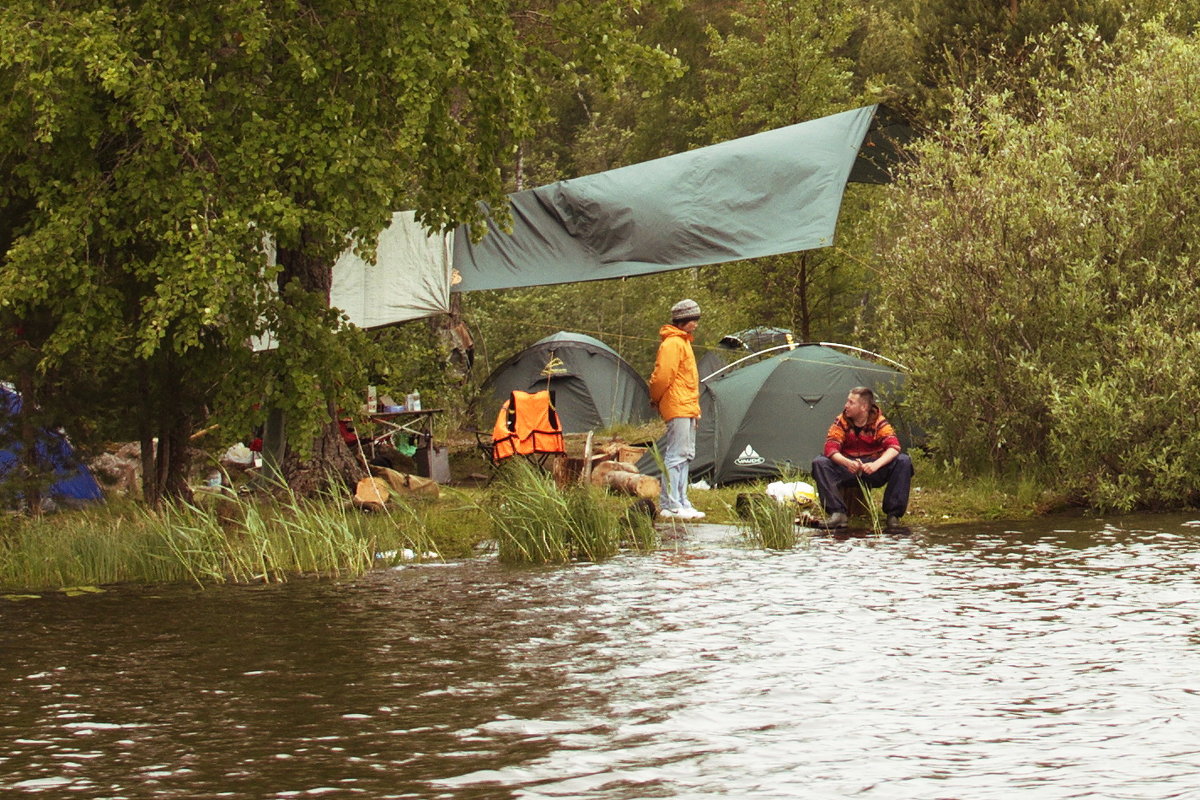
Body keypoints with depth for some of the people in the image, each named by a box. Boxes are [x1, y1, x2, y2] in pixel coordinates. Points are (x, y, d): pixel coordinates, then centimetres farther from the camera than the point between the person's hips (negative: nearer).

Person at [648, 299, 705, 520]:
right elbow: (662, 376, -17)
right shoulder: (672, 344, -13)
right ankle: (670, 506, -11)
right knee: (676, 455, -10)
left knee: (686, 455, 11)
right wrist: (656, 400, -3)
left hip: (687, 408, 10)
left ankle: (682, 503, 15)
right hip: (678, 408, -10)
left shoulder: (683, 342, 20)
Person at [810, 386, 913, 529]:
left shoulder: (879, 422, -8)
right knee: (819, 463, -24)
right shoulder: (841, 422, -5)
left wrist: (876, 464, -40)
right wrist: (847, 463, -38)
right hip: (848, 470, 1)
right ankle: (837, 512, -27)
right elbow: (830, 447, -17)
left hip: (873, 472, -1)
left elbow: (893, 447, -21)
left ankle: (893, 514, -20)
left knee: (903, 461, -26)